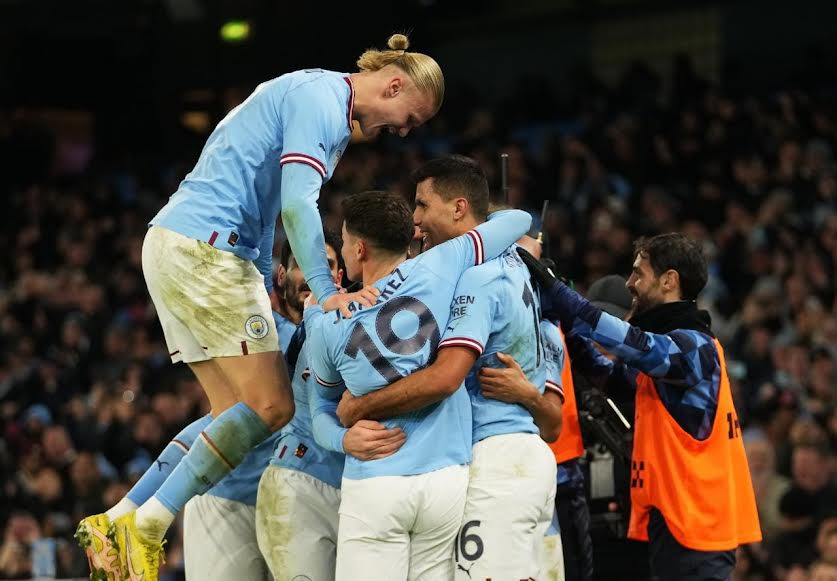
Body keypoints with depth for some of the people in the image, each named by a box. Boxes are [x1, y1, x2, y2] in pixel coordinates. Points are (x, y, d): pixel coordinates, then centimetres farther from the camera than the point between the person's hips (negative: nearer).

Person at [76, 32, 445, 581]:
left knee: (237, 412, 7)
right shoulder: (320, 98, -10)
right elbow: (297, 205, -20)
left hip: (173, 244, 10)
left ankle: (117, 520, 2)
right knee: (272, 407, -10)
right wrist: (327, 290, -26)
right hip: (203, 245, -10)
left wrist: (264, 288, 21)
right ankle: (148, 526, -13)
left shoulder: (320, 99, 23)